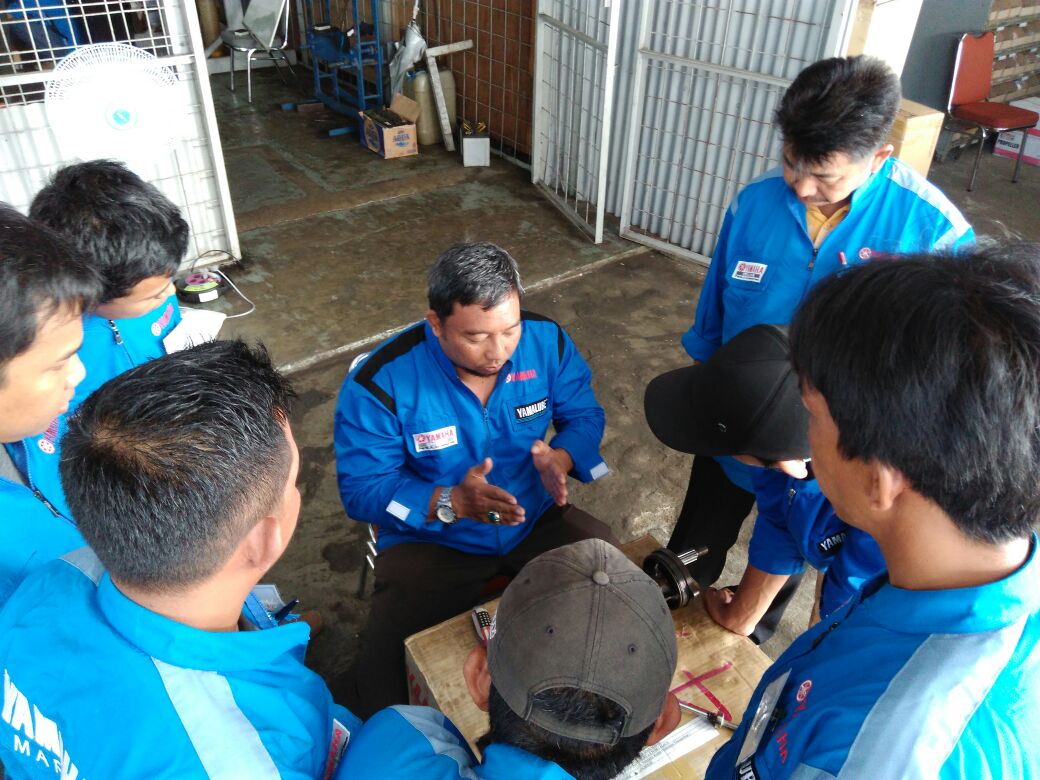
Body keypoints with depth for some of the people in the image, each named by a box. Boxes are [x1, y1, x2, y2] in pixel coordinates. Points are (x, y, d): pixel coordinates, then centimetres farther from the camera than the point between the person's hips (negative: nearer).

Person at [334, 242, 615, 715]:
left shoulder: (546, 339, -12)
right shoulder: (380, 382, -21)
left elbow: (584, 415, 2)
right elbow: (362, 489, -17)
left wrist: (561, 459, -22)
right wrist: (451, 502, -32)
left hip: (537, 522, 3)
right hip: (432, 541, -3)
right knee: (385, 681, -21)